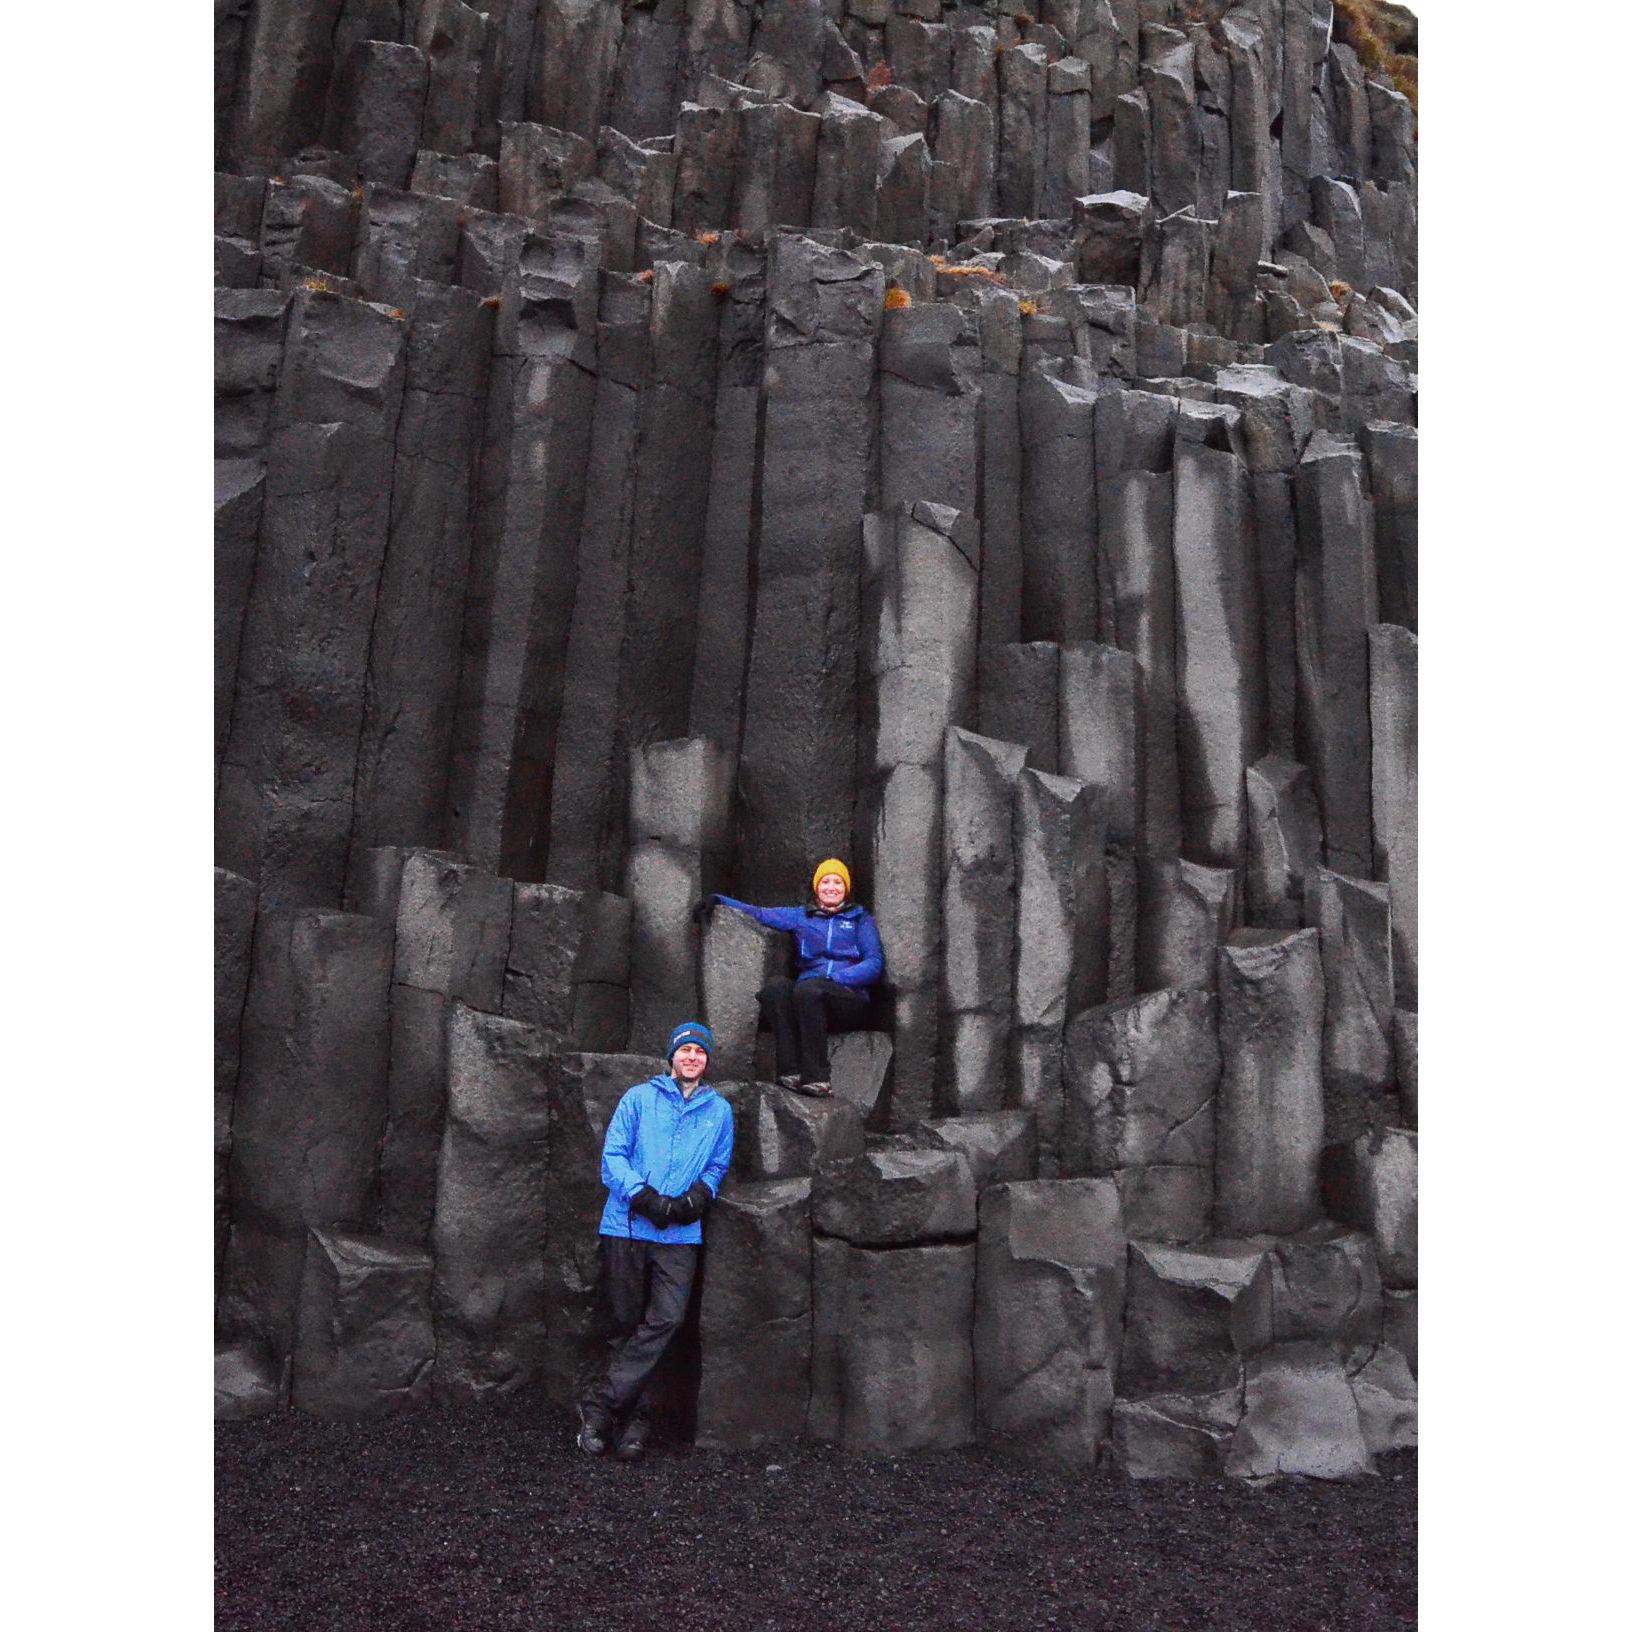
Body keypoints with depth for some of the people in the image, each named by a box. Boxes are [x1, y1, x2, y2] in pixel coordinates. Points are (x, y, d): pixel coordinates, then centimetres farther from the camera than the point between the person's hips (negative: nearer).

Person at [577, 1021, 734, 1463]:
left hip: (681, 1233, 1)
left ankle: (599, 1405, -6)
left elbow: (718, 1166, 16)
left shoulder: (719, 1110, 15)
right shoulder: (639, 1098, 8)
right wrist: (644, 1197, -12)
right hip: (627, 1226, -1)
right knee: (626, 1322, 3)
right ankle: (634, 1418, 14)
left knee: (666, 1319, -13)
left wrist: (698, 1195, -6)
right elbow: (612, 1156, 2)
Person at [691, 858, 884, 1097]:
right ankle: (791, 1071, -36)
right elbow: (758, 914, 17)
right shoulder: (801, 916, 25)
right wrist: (717, 900, 2)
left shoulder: (860, 919, 18)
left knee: (808, 989, -35)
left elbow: (875, 962, 5)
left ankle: (817, 1079, -35)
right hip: (807, 999, 3)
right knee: (777, 986, -30)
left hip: (850, 997, -3)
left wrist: (836, 977, -10)